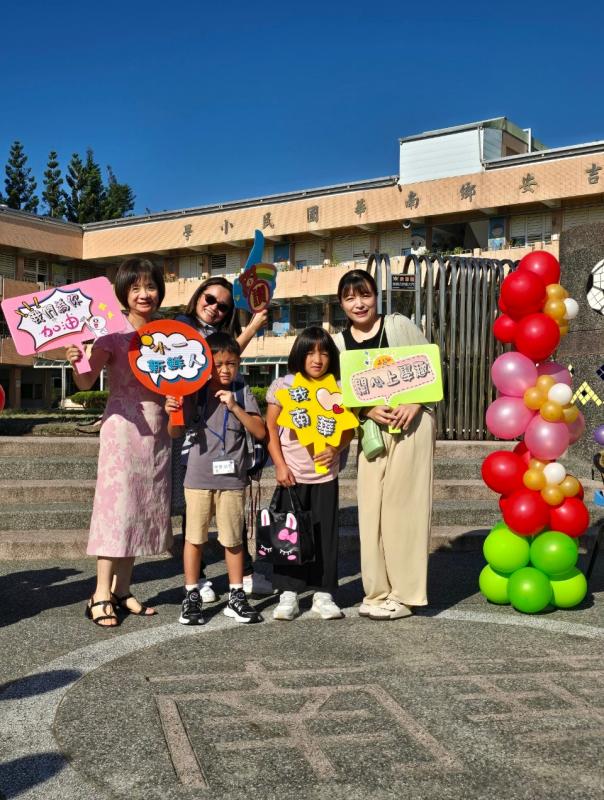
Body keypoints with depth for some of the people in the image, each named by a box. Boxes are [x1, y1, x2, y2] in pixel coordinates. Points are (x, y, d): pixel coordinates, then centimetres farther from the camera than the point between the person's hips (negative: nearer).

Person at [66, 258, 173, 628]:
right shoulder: (113, 333, -4)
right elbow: (87, 381, -10)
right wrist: (76, 361, -30)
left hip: (157, 429, 5)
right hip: (123, 426, -5)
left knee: (146, 507, 7)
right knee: (118, 504, -8)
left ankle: (122, 588, 16)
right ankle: (101, 594, -2)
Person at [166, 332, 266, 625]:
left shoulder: (243, 395, 1)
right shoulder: (194, 394, 2)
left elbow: (260, 432, -6)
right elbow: (176, 432, 3)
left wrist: (235, 407, -16)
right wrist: (173, 412, -18)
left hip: (232, 479, 0)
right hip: (198, 478, 0)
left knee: (233, 539, 9)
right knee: (194, 537, 6)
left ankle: (236, 597, 20)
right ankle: (192, 597, 18)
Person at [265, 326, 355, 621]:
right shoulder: (283, 386, -2)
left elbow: (349, 429, 6)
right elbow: (270, 429, -1)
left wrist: (335, 448, -13)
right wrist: (280, 465, -8)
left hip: (325, 473, 2)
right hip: (291, 474, -1)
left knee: (326, 532, 6)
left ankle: (323, 594, 17)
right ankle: (288, 594, 14)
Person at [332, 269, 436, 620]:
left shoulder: (399, 325, 0)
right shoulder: (340, 343, 10)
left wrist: (414, 403, -14)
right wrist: (370, 411, -10)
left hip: (411, 422, -4)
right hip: (372, 428, 4)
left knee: (403, 505, -5)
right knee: (371, 508, 2)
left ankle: (405, 593, 4)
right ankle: (379, 592, 13)